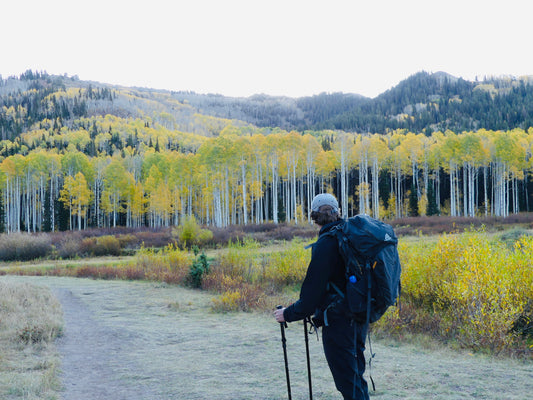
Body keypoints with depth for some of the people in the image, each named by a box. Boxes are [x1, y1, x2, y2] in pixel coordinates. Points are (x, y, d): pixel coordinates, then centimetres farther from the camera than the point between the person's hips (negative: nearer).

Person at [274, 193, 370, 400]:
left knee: (348, 382, 0)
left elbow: (313, 291, -18)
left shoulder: (325, 244, -18)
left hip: (338, 321, -8)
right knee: (355, 375, 20)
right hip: (359, 318, 8)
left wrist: (288, 314, -5)